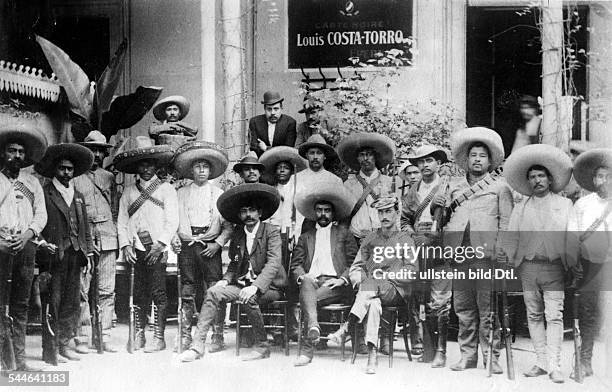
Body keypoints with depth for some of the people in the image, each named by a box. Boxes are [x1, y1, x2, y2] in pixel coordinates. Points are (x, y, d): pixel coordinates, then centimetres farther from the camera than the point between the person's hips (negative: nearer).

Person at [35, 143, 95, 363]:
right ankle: (50, 351, 0)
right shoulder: (44, 193, 1)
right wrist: (43, 246, -13)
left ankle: (63, 344, 17)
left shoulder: (78, 196, 20)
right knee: (52, 304, -5)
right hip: (53, 255, -6)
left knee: (72, 305, 7)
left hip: (75, 256, 6)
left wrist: (89, 253, 14)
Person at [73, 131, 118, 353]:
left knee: (107, 290, 0)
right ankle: (81, 338, 1)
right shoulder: (75, 178, 6)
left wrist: (116, 236, 11)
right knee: (82, 290, -5)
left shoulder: (109, 178, 17)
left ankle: (105, 337, 4)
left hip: (107, 237, 3)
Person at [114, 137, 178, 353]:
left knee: (158, 292, -7)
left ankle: (159, 338, -5)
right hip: (137, 248, 3)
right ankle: (139, 335, 11)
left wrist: (160, 244, -11)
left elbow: (172, 220, -1)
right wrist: (125, 245, -2)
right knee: (139, 293, 4)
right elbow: (122, 221, 12)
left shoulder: (166, 189, 6)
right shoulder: (129, 192, 16)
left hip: (157, 247, -3)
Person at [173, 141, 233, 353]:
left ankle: (218, 337, -2)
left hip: (210, 248, -1)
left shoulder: (218, 194, 9)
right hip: (187, 246, 1)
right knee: (187, 293, 2)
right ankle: (185, 337, 9)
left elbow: (228, 225, 7)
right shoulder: (181, 194, 12)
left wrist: (218, 243, -5)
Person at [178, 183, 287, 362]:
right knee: (213, 292, -17)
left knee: (249, 298, -34)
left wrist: (255, 287, -30)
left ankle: (262, 346, -15)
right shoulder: (237, 235, 11)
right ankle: (198, 344, -18)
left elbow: (273, 264, -17)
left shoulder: (271, 232, -6)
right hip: (242, 284, 5)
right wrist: (225, 280, -2)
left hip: (268, 286, -5)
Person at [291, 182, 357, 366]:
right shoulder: (305, 237, 27)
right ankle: (313, 326, -58)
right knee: (307, 284, -37)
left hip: (335, 284, -1)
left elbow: (355, 263, 11)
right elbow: (295, 265, 17)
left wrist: (342, 279, -8)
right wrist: (302, 276, -7)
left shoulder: (344, 234, 21)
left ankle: (308, 347, -37)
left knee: (306, 299, -33)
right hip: (311, 280, 1)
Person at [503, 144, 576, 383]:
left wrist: (573, 266, -1)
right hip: (528, 267, 2)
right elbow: (511, 238, 10)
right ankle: (542, 363, 9)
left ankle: (554, 366, -10)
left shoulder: (564, 204, 10)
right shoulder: (520, 208, 13)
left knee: (554, 315, -10)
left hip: (554, 267, -2)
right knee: (534, 316, 4)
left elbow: (572, 237, 6)